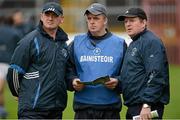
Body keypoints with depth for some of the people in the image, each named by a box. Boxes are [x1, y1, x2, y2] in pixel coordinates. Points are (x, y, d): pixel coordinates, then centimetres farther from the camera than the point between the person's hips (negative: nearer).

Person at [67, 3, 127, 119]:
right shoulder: (76, 43, 10)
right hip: (83, 107, 1)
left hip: (110, 108, 0)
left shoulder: (119, 44, 6)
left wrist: (117, 82, -14)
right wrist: (73, 81, -10)